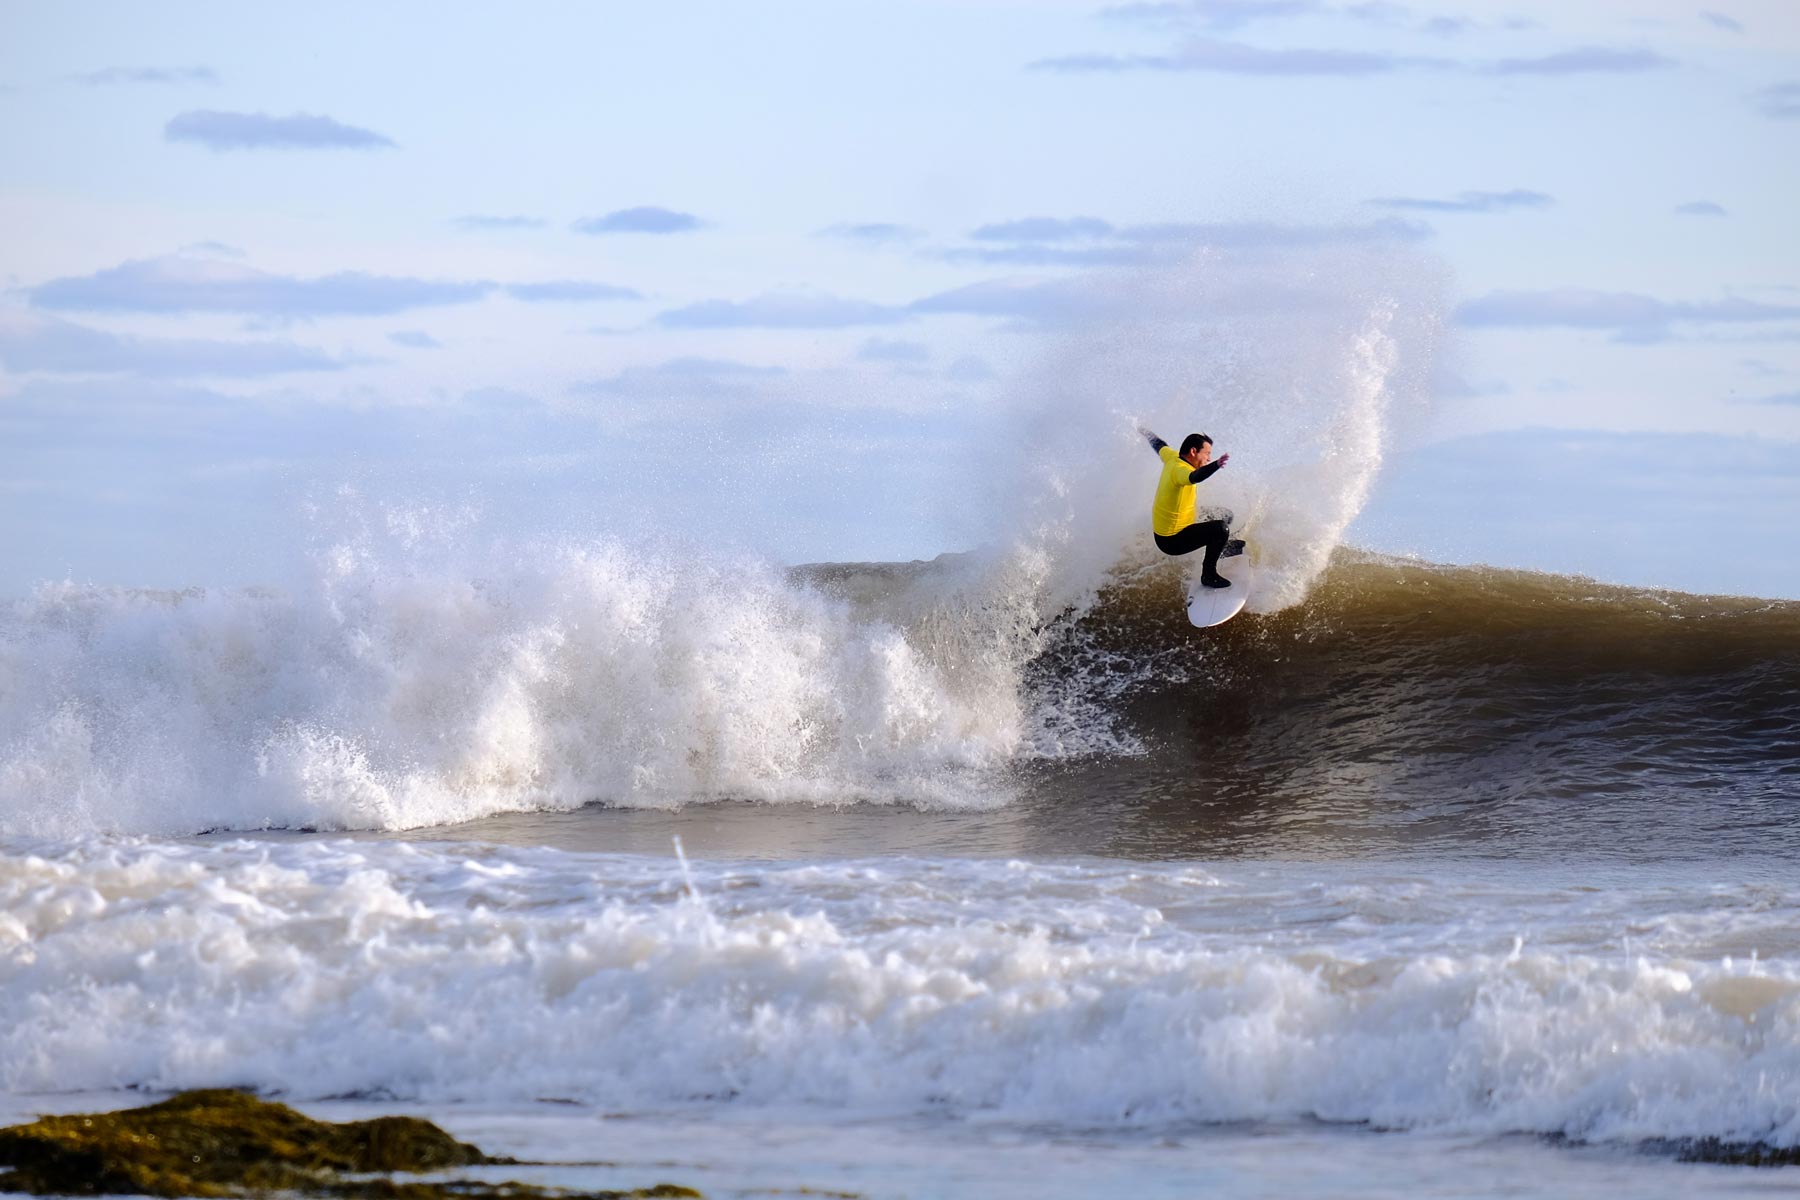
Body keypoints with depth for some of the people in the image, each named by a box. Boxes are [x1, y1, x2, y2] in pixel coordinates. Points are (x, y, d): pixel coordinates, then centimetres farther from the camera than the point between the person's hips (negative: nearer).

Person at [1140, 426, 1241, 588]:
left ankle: (1224, 546, 53)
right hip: (1172, 541, -10)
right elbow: (1195, 477, -56)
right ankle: (1208, 574, -13)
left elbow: (1160, 446, 21)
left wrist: (1146, 433, 43)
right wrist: (1216, 465, -74)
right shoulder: (1180, 469, -31)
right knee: (1221, 528, -27)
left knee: (1225, 515, 25)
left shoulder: (1172, 458, -2)